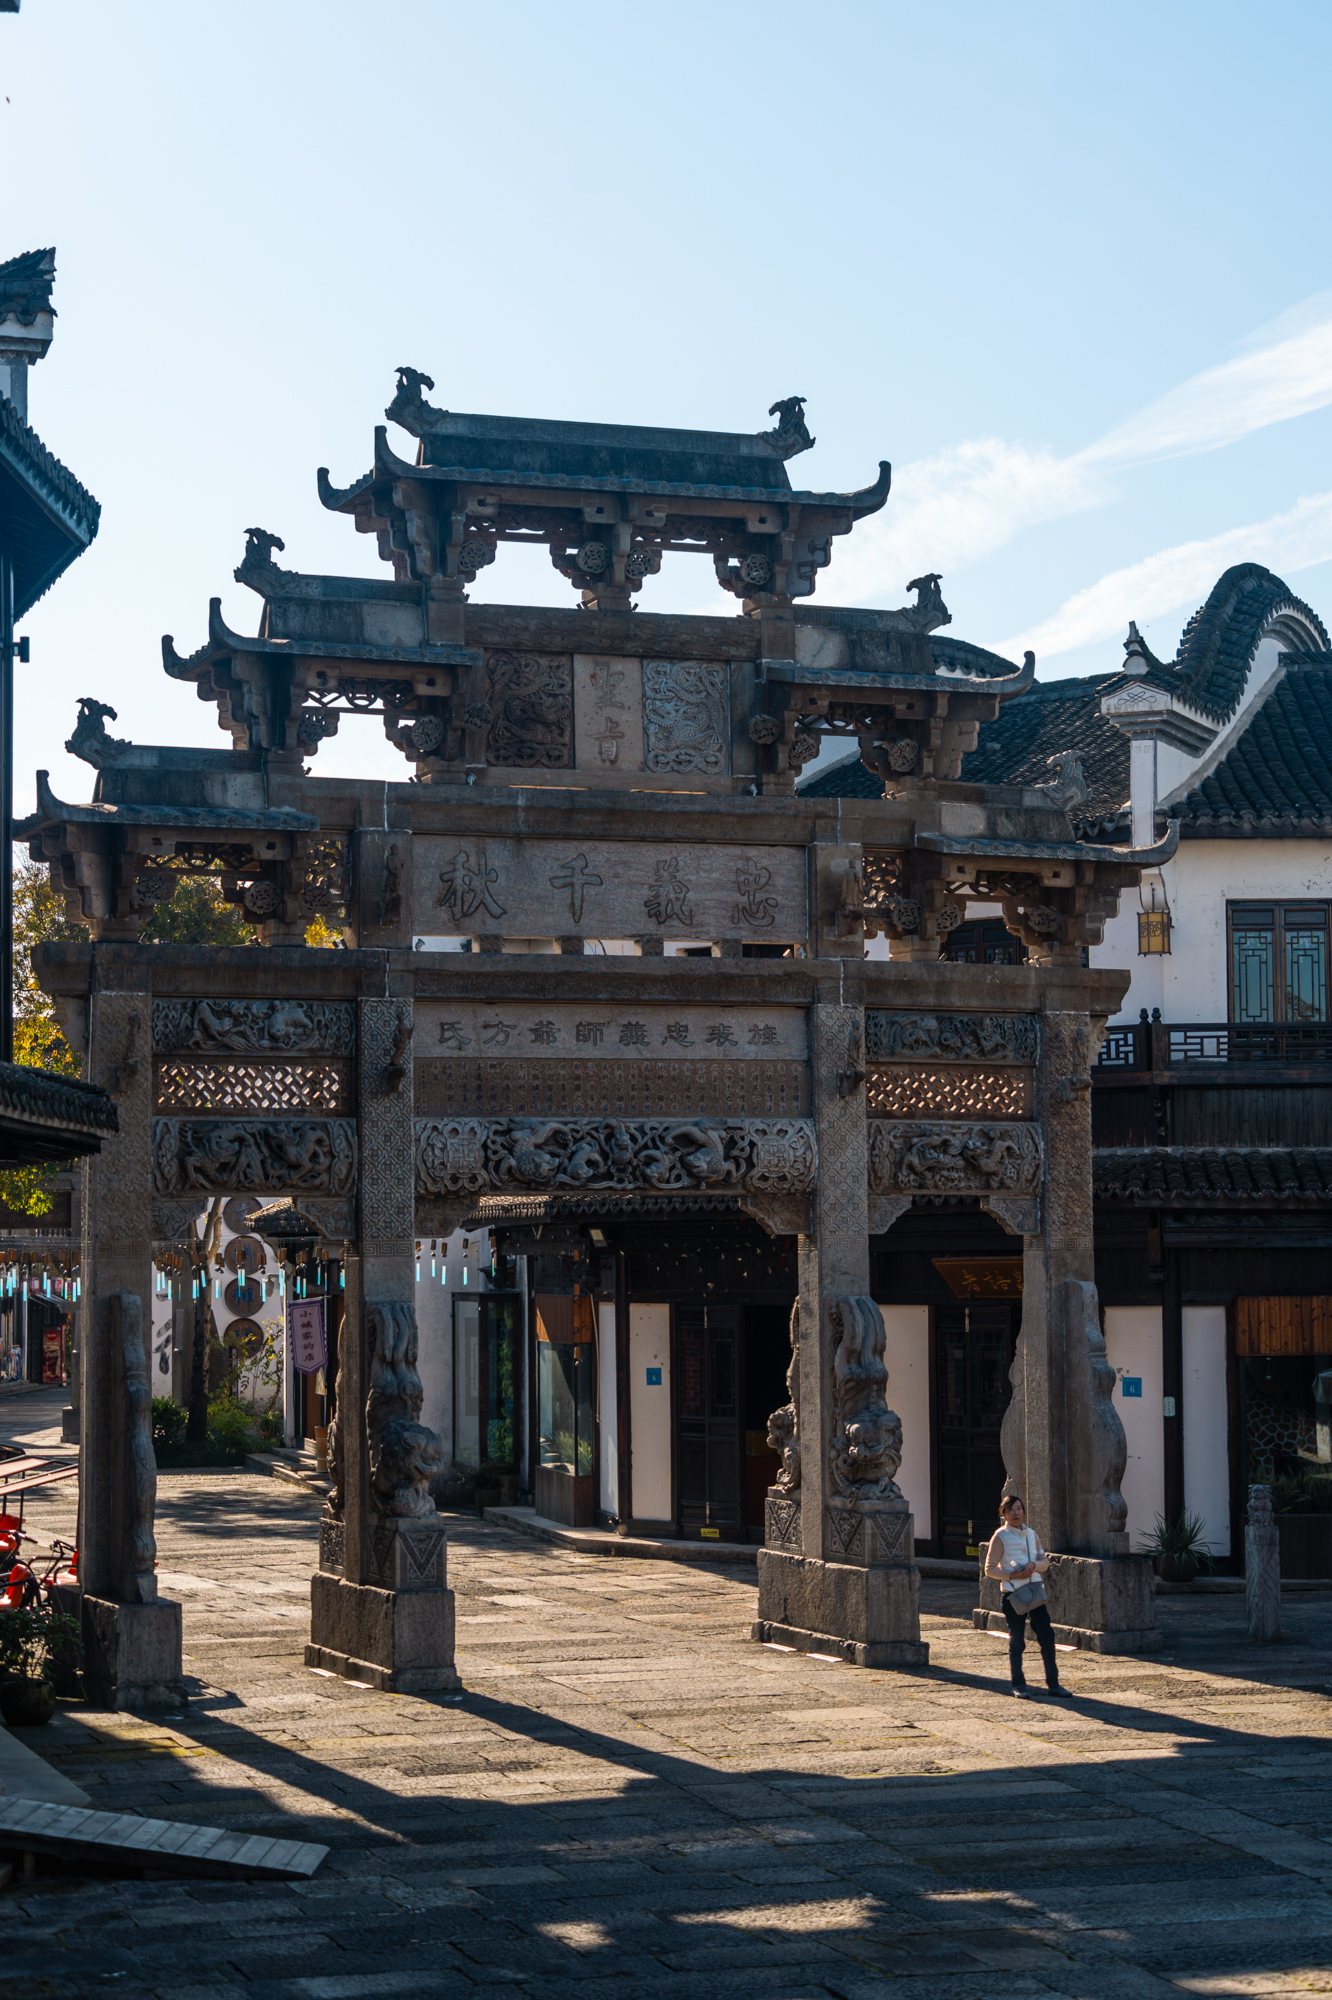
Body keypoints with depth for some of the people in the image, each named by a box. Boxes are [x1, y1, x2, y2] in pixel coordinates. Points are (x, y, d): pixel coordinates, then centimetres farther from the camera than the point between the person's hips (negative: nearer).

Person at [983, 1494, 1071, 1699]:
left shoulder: (1032, 1534, 12)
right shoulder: (1000, 1537, -3)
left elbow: (1045, 1561, 14)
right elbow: (990, 1568, -5)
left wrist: (1034, 1565, -8)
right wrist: (1012, 1575, -17)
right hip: (1012, 1594, -4)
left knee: (1047, 1636, 1)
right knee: (1016, 1641, 1)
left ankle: (1053, 1684, 8)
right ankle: (1018, 1685, 10)